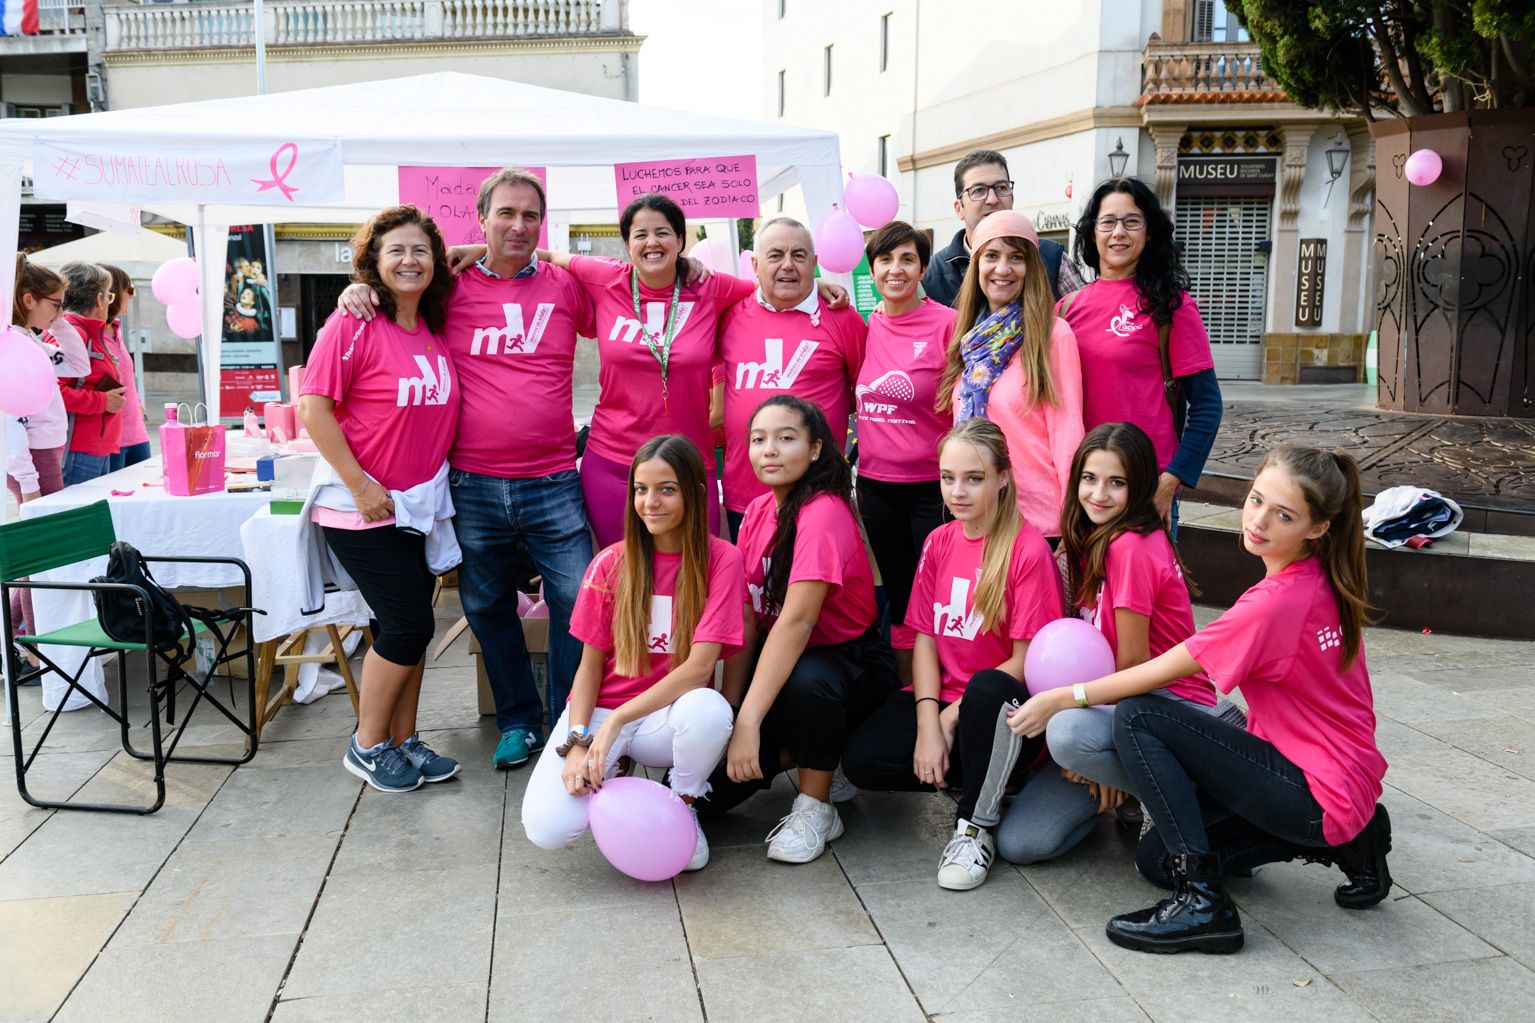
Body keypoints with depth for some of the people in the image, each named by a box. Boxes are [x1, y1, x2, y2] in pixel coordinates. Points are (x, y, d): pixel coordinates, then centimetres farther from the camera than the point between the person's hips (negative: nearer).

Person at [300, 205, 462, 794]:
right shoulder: (355, 324, -13)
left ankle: (404, 742, 24)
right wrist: (361, 485, -18)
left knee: (410, 625, 11)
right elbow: (314, 406, -16)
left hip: (420, 504, 7)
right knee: (409, 624, -5)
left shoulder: (435, 328, 6)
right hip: (362, 507, -6)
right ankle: (367, 746, 13)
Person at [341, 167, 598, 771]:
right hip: (472, 487, 1)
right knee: (487, 607, 12)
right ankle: (518, 721, 30)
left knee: (578, 603, 0)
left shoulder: (565, 287, 5)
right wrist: (359, 289, -3)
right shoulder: (451, 286, 4)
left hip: (552, 484, -1)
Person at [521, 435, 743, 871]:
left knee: (709, 709, -39)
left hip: (670, 713, -1)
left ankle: (684, 806, -5)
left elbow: (700, 665, -18)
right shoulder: (611, 563, -1)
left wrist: (617, 721, -24)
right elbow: (590, 664, 0)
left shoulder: (721, 559, -9)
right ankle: (609, 776, 12)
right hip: (601, 711, 2)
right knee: (548, 828, -23)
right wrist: (576, 743, -16)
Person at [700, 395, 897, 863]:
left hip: (851, 662, -6)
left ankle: (815, 807, -14)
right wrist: (727, 711, -11)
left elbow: (797, 620, -32)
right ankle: (802, 755, 17)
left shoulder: (824, 513, -22)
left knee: (805, 682, -41)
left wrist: (749, 722, -36)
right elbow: (748, 619, -2)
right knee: (708, 783, -12)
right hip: (778, 662, 6)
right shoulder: (757, 511, 1)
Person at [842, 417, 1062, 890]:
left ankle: (976, 825, -17)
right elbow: (925, 638, 2)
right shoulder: (938, 543, 6)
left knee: (987, 689, -40)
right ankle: (982, 780, 3)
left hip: (1003, 711, -5)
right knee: (860, 757, -19)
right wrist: (928, 723, -12)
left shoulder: (1029, 550, -12)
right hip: (940, 704, 5)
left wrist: (951, 715, -16)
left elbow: (1026, 662, -14)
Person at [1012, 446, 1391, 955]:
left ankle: (1203, 902, -14)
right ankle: (1348, 840, 15)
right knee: (1159, 854, 17)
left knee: (1137, 717, -17)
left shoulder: (1278, 602, -24)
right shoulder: (1320, 580, 3)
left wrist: (1062, 698, -8)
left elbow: (1161, 672, -17)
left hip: (1318, 794, -9)